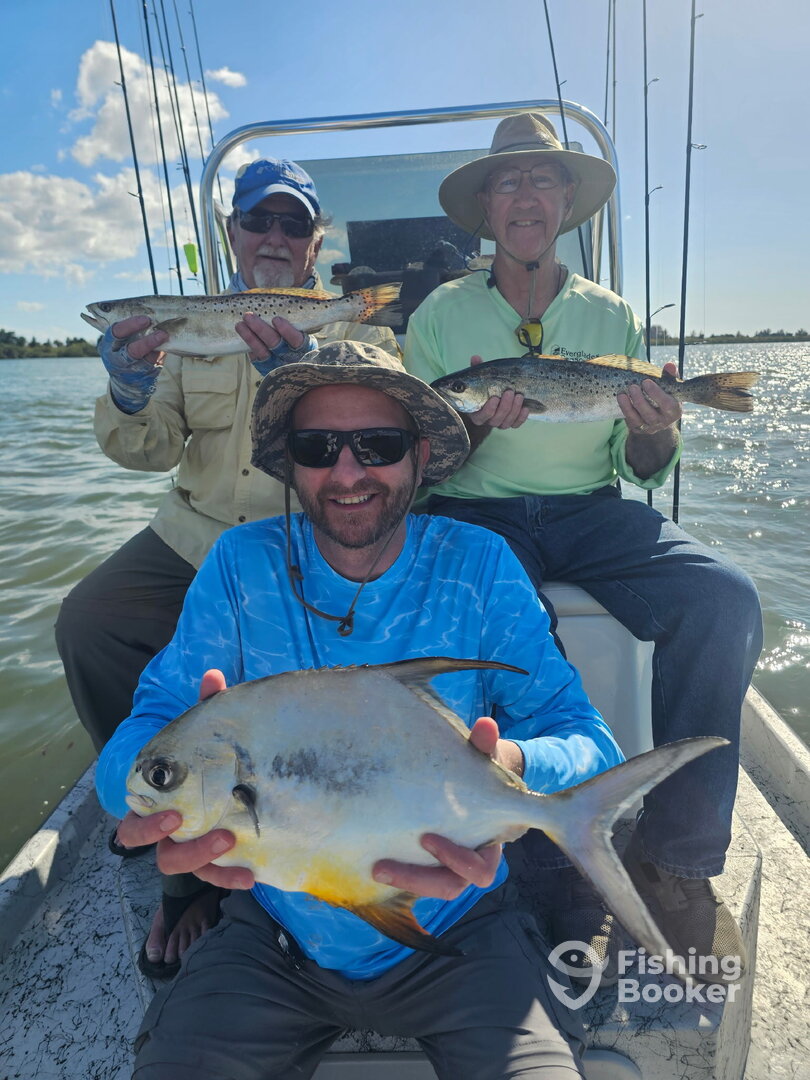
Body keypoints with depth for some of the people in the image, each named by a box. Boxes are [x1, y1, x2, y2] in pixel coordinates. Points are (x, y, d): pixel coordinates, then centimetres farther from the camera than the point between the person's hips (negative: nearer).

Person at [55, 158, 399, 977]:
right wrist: (130, 396, -16)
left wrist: (307, 373, -30)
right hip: (193, 537, 4)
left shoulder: (353, 328, 7)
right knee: (88, 623, -17)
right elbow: (152, 449, 7)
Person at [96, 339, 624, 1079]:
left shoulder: (479, 565, -10)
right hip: (276, 928, 1)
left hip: (458, 931, 0)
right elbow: (149, 722, -10)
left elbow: (588, 741, -13)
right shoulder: (242, 564, -8)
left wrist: (507, 770, -36)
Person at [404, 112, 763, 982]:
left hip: (591, 513, 3)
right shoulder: (441, 313, 9)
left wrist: (656, 433, -10)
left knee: (722, 599, -24)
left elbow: (643, 469, 13)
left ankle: (675, 861, -9)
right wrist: (473, 422, -16)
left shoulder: (613, 316, 16)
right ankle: (571, 886, -15)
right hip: (474, 512, -2)